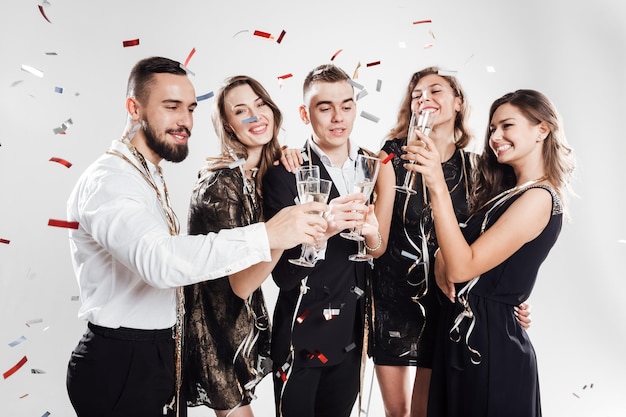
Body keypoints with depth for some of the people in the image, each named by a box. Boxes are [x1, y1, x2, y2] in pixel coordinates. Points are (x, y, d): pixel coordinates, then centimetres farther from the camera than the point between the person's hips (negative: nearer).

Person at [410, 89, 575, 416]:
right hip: (464, 330, 8)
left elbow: (463, 267, -24)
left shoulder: (539, 198, -17)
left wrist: (438, 188, -30)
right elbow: (456, 253, 11)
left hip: (490, 340, -8)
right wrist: (441, 259, -12)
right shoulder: (507, 192, 12)